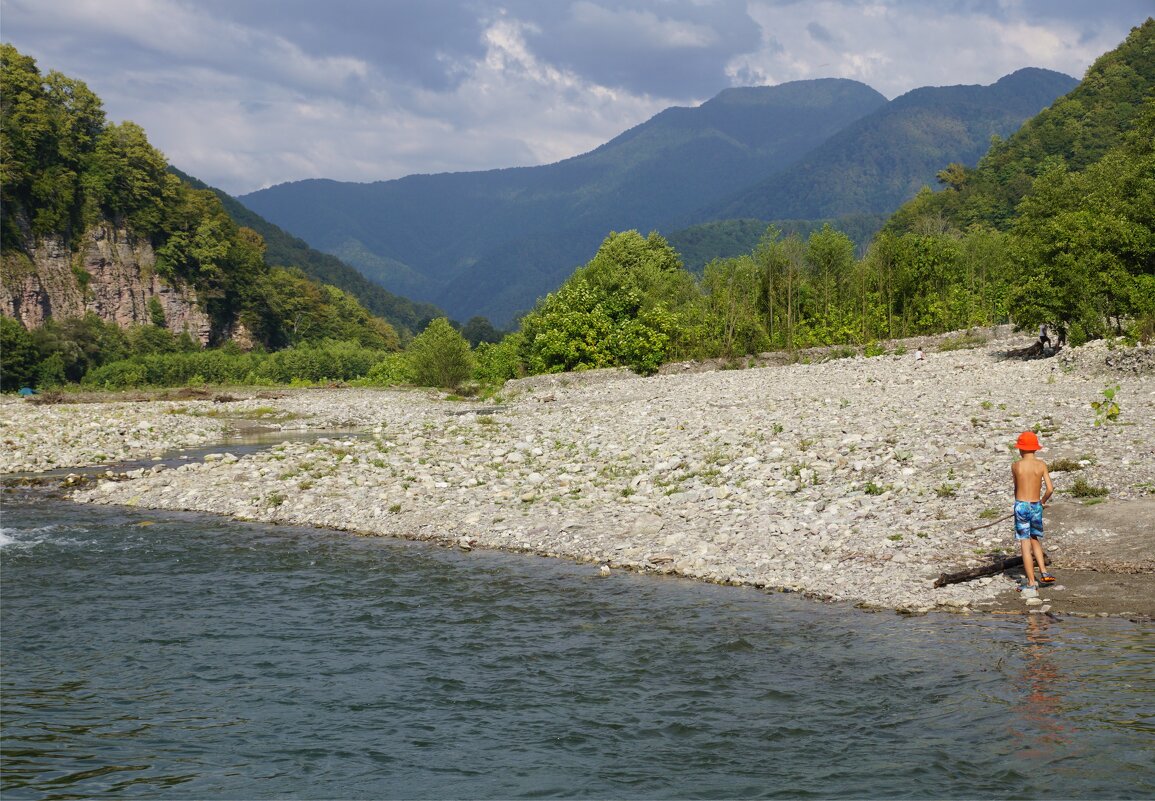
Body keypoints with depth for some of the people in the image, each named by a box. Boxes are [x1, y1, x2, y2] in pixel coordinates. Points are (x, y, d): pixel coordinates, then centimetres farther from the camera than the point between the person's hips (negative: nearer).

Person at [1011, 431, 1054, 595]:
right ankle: (1043, 572, 11)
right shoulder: (1041, 465, -2)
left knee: (1025, 544, 0)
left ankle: (1031, 584, 0)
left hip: (1021, 506, -2)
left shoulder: (1016, 466, -5)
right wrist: (1043, 500, 12)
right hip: (1036, 506, 2)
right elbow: (1050, 488, -7)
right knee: (1035, 540, 23)